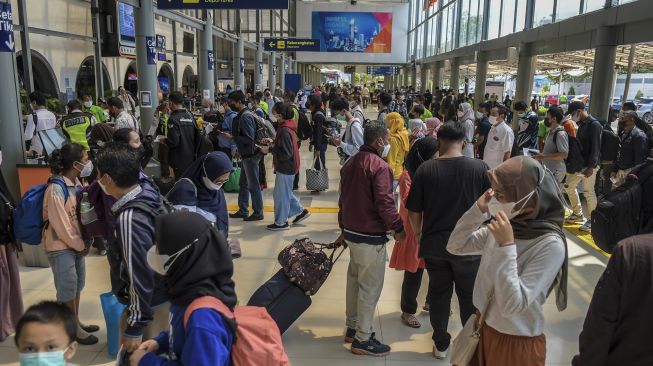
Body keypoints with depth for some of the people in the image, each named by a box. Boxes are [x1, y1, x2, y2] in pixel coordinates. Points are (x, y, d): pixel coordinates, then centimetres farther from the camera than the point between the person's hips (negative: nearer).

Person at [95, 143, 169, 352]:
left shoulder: (129, 219, -29)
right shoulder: (149, 193, -6)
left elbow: (139, 276, -25)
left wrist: (134, 327, -19)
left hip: (148, 303, -8)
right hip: (162, 292, 8)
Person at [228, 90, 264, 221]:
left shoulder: (245, 116, -19)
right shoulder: (241, 115, 10)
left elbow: (249, 138, -24)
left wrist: (232, 137, -18)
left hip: (251, 155, -10)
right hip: (247, 155, 10)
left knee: (253, 185, 0)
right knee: (243, 183, 16)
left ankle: (258, 213, 11)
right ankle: (243, 210, 26)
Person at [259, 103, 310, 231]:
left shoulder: (284, 130, -24)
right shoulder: (288, 126, 6)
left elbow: (286, 153, -25)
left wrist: (270, 149, -19)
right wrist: (272, 143, 5)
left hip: (285, 167, -10)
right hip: (288, 166, 10)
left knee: (281, 194, 3)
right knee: (286, 192, 23)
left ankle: (281, 222, 15)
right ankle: (300, 211, 30)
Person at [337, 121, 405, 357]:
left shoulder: (351, 162, 9)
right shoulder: (380, 166, -19)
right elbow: (385, 204, -25)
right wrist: (398, 229, -10)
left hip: (351, 232, 9)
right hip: (370, 237, -9)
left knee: (354, 280, 19)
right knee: (370, 287, 2)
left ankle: (352, 327, 32)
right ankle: (362, 339, 12)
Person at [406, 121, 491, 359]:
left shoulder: (425, 169, -10)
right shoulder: (481, 168, -10)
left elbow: (414, 211, -5)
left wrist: (418, 234, 13)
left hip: (434, 244, 1)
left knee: (438, 294, 17)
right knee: (470, 296, 18)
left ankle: (441, 344, 31)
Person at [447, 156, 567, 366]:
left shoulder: (550, 245, -24)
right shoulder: (499, 225, -8)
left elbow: (513, 305, -29)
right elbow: (455, 247, 0)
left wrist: (506, 245, -32)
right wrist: (478, 210, -12)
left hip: (518, 343, -5)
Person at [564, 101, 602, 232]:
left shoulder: (594, 124, -15)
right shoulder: (581, 124, 11)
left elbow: (596, 147, -20)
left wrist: (591, 166, -25)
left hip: (589, 165, -9)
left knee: (588, 192, -4)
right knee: (569, 186, 14)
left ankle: (591, 220, 8)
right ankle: (577, 214, 28)